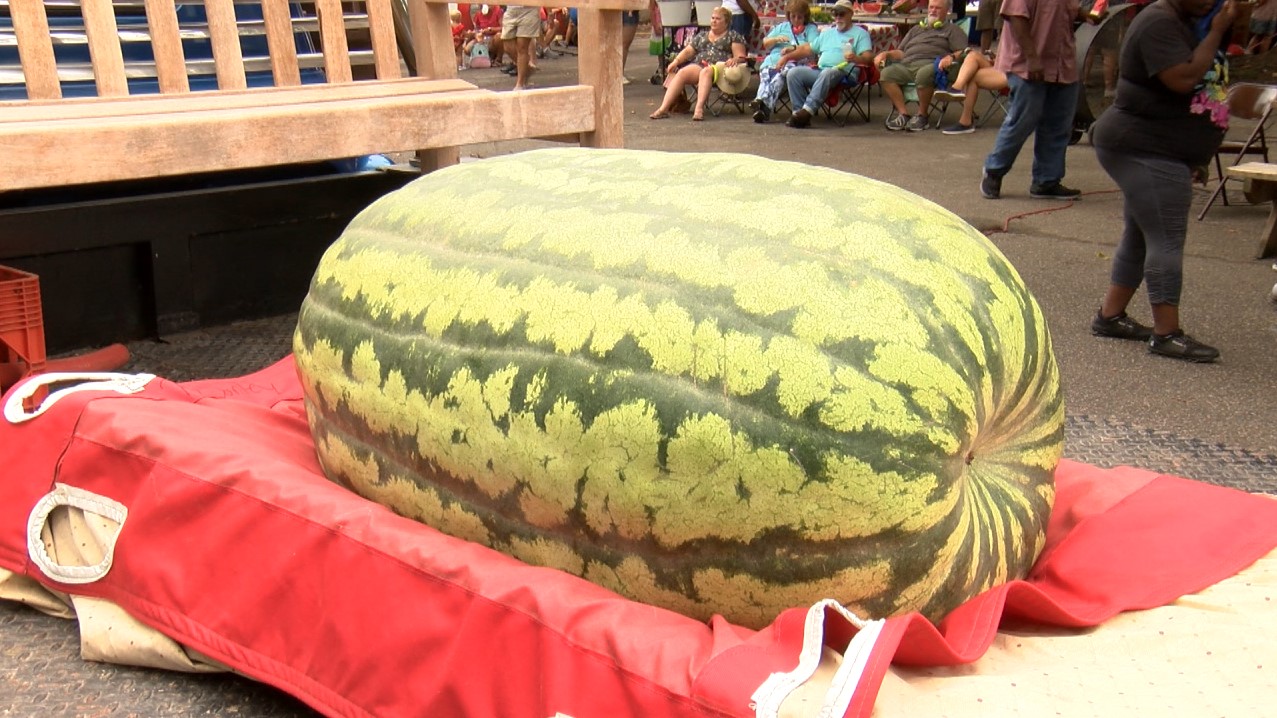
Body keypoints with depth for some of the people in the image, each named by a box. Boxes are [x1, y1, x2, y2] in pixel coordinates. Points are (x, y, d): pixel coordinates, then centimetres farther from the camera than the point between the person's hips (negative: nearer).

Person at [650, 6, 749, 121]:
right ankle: (664, 108, -38)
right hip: (699, 65, 4)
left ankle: (699, 109, -55)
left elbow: (741, 57, 5)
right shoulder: (702, 35, 27)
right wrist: (676, 61, 1)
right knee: (682, 72, -27)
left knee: (706, 72, -39)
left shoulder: (733, 35, 14)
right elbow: (688, 51, 19)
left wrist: (734, 60, -19)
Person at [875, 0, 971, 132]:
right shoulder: (916, 29, 36)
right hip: (906, 65, 4)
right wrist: (886, 54, 10)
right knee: (887, 73, -27)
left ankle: (922, 115, -22)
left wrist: (951, 57, -16)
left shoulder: (952, 29, 21)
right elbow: (901, 52, 30)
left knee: (924, 74, -41)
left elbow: (963, 53, 6)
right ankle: (903, 113, -24)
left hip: (931, 64, -4)